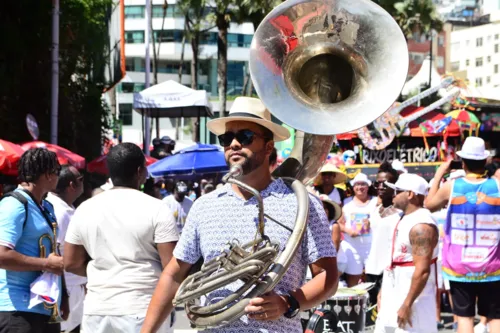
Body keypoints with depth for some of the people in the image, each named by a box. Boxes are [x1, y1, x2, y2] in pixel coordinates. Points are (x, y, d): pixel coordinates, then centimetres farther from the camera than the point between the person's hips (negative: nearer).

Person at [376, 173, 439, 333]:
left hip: (413, 299, -10)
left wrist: (407, 305, -26)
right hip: (394, 297, 10)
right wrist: (384, 290, 20)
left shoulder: (421, 226, -22)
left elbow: (422, 270, -27)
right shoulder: (405, 219, 11)